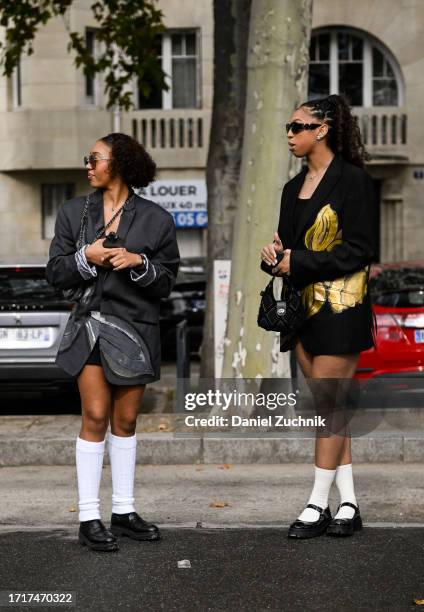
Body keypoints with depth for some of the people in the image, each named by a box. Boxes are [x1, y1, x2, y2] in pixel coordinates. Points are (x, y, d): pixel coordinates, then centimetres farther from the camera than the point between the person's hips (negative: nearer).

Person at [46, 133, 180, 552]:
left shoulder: (155, 219, 3)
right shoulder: (73, 213, 8)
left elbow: (166, 281, 4)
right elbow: (55, 273, 5)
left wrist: (138, 263, -15)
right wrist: (85, 258, -13)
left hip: (135, 328, 1)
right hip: (90, 324, 0)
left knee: (126, 421, 8)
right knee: (95, 416, -7)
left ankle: (124, 510, 17)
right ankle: (88, 518, -4)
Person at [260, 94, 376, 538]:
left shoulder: (352, 180, -7)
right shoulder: (294, 188, 16)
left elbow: (359, 251, -12)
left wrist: (299, 262, -14)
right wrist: (273, 258, -1)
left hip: (340, 306, -7)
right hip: (302, 306, 8)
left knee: (329, 403, -6)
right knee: (326, 405, 6)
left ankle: (318, 504, -1)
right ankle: (348, 505, 10)